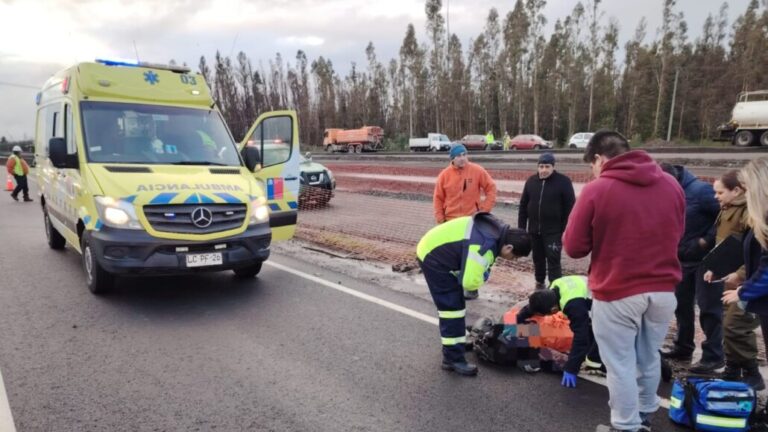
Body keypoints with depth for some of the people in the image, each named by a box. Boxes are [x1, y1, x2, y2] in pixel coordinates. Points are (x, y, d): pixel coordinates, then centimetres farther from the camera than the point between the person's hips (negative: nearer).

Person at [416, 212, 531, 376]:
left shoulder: (497, 231, -1)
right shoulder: (485, 247, -31)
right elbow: (470, 282, -33)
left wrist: (481, 271, 2)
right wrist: (485, 275, -12)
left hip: (435, 250, 10)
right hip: (432, 257, -10)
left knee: (454, 304, 22)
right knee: (452, 307, -8)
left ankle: (457, 339, 40)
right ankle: (453, 358, 0)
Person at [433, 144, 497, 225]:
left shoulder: (478, 171, -6)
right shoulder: (444, 174, -2)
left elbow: (491, 188, 0)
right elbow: (438, 198, 4)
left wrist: (485, 209, -5)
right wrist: (440, 218, -1)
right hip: (450, 221, 1)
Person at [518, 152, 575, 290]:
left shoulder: (563, 181, -8)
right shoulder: (531, 181, 5)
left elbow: (569, 208, -8)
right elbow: (523, 206, 10)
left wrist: (566, 231, -12)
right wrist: (521, 228, 6)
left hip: (554, 231, -4)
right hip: (534, 230, 5)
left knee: (553, 261, -6)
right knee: (538, 259, 15)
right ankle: (540, 283, 32)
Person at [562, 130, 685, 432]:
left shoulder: (596, 190, -12)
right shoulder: (671, 185, 5)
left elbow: (574, 247, -8)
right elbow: (677, 234, 19)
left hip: (617, 293, -5)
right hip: (663, 290, 6)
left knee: (621, 363, 8)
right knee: (649, 357, 22)